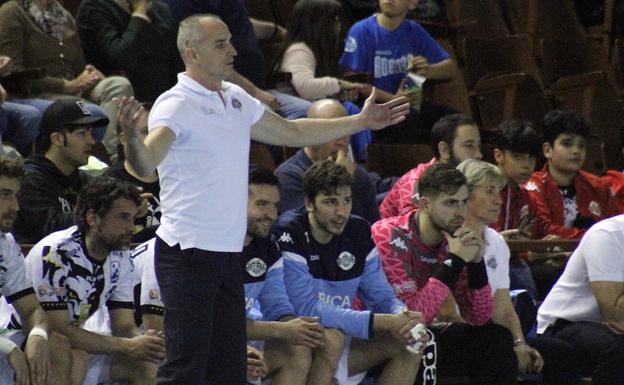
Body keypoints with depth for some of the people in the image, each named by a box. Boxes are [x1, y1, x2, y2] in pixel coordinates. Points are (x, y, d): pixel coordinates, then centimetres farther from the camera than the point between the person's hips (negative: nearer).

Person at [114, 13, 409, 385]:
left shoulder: (237, 99, 13)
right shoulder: (176, 104, -12)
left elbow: (292, 132, 28)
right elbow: (146, 164, -27)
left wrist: (361, 122, 29)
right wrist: (132, 134, -50)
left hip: (228, 254, 8)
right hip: (189, 252, -8)